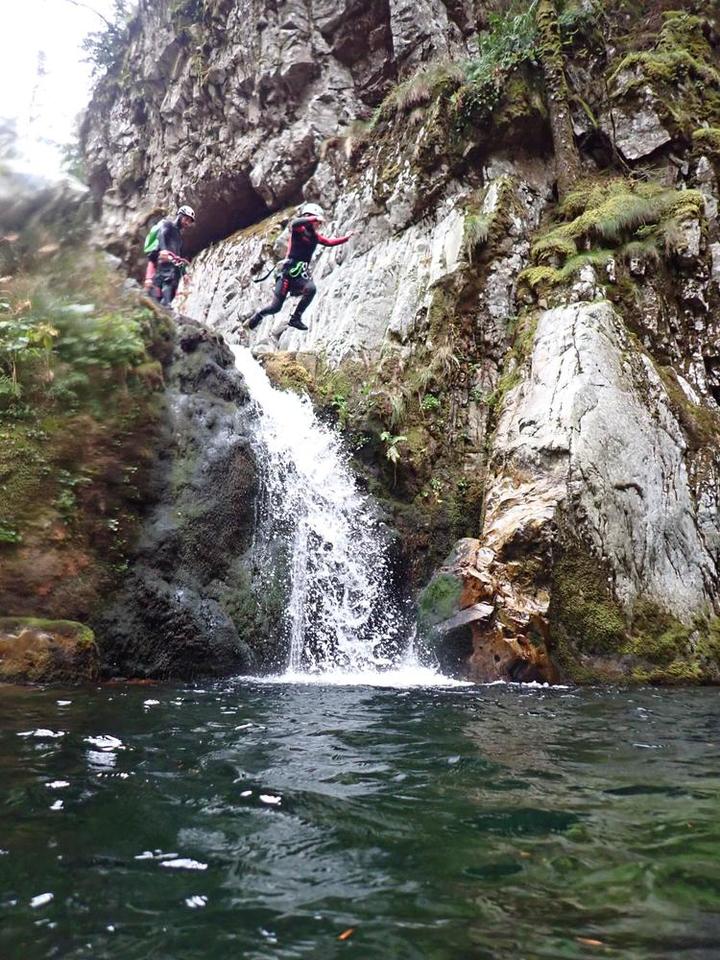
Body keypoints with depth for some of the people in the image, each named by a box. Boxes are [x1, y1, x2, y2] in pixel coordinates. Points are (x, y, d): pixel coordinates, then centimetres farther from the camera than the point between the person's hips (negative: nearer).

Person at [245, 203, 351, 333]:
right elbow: (294, 223, -28)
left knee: (311, 289, -30)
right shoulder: (298, 229, -4)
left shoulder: (315, 236, 15)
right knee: (276, 307, -6)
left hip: (301, 273, 6)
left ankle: (296, 319, -18)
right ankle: (256, 317, 25)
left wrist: (346, 238, 26)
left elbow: (329, 242, 27)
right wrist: (314, 218, -30)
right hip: (288, 271, -6)